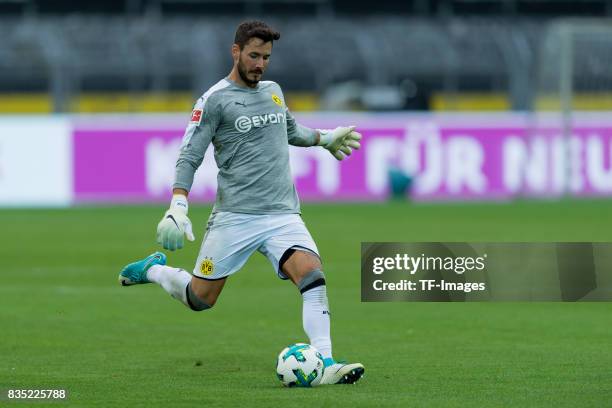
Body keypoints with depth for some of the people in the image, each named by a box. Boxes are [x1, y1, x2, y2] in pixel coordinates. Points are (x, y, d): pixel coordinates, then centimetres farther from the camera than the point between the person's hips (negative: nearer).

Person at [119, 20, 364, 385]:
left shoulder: (273, 91, 14)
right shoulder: (215, 100, -5)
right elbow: (189, 158, -7)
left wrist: (325, 138, 37)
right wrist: (178, 207, -18)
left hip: (283, 214, 4)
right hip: (235, 216, -4)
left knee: (312, 274, -21)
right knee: (200, 299, 3)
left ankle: (325, 365, -26)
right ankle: (153, 270, 34)